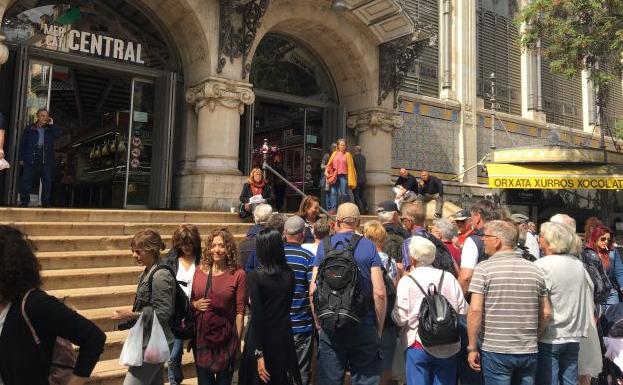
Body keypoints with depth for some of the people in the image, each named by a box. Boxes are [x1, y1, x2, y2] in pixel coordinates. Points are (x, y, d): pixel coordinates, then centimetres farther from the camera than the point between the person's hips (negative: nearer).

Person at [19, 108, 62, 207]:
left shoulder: (50, 129, 16)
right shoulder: (29, 128, 12)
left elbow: (58, 134, -5)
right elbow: (22, 143, 8)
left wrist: (52, 124, 2)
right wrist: (21, 158, 1)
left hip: (46, 160, 1)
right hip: (31, 158, -1)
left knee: (47, 181, -1)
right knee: (26, 180, -3)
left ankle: (45, 203, 4)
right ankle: (24, 202, 2)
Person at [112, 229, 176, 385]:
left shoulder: (161, 275, -19)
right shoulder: (147, 273, 8)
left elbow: (163, 313, -22)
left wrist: (131, 316, -20)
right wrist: (130, 316, 8)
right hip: (149, 341, 9)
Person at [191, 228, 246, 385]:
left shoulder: (238, 274, -10)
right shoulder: (199, 271, 2)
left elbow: (240, 311, -9)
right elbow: (191, 300, 14)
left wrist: (238, 341, -9)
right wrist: (195, 304, -8)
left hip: (225, 337, -3)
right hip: (201, 335, 3)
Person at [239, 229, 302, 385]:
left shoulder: (255, 276, -15)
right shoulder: (289, 274, -1)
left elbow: (256, 316, -17)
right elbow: (287, 306, 6)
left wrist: (259, 354, -15)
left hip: (262, 340, -4)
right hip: (284, 337, 4)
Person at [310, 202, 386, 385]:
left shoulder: (324, 246, 2)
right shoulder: (368, 247, -2)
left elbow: (313, 290, 0)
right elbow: (379, 293, -7)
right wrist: (379, 328, 3)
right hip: (364, 327, -1)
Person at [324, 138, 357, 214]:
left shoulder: (347, 154, 5)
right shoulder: (334, 153, 13)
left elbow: (350, 166, 1)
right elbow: (329, 164, 11)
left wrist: (350, 180, -6)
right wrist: (326, 171, -7)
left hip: (343, 175, -3)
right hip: (334, 176, 3)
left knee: (344, 193, -3)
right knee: (333, 192, 0)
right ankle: (333, 209, 2)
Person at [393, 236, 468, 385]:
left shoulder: (407, 281, -11)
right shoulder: (449, 278, -1)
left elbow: (400, 318, -13)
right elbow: (463, 310, 1)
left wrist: (392, 313, 9)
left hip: (419, 345, -3)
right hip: (449, 346, 3)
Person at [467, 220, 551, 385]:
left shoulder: (484, 268, -10)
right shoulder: (535, 270, 5)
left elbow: (475, 310, -15)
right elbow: (546, 313, 7)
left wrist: (472, 348, -8)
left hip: (496, 351, -4)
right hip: (529, 352, 5)